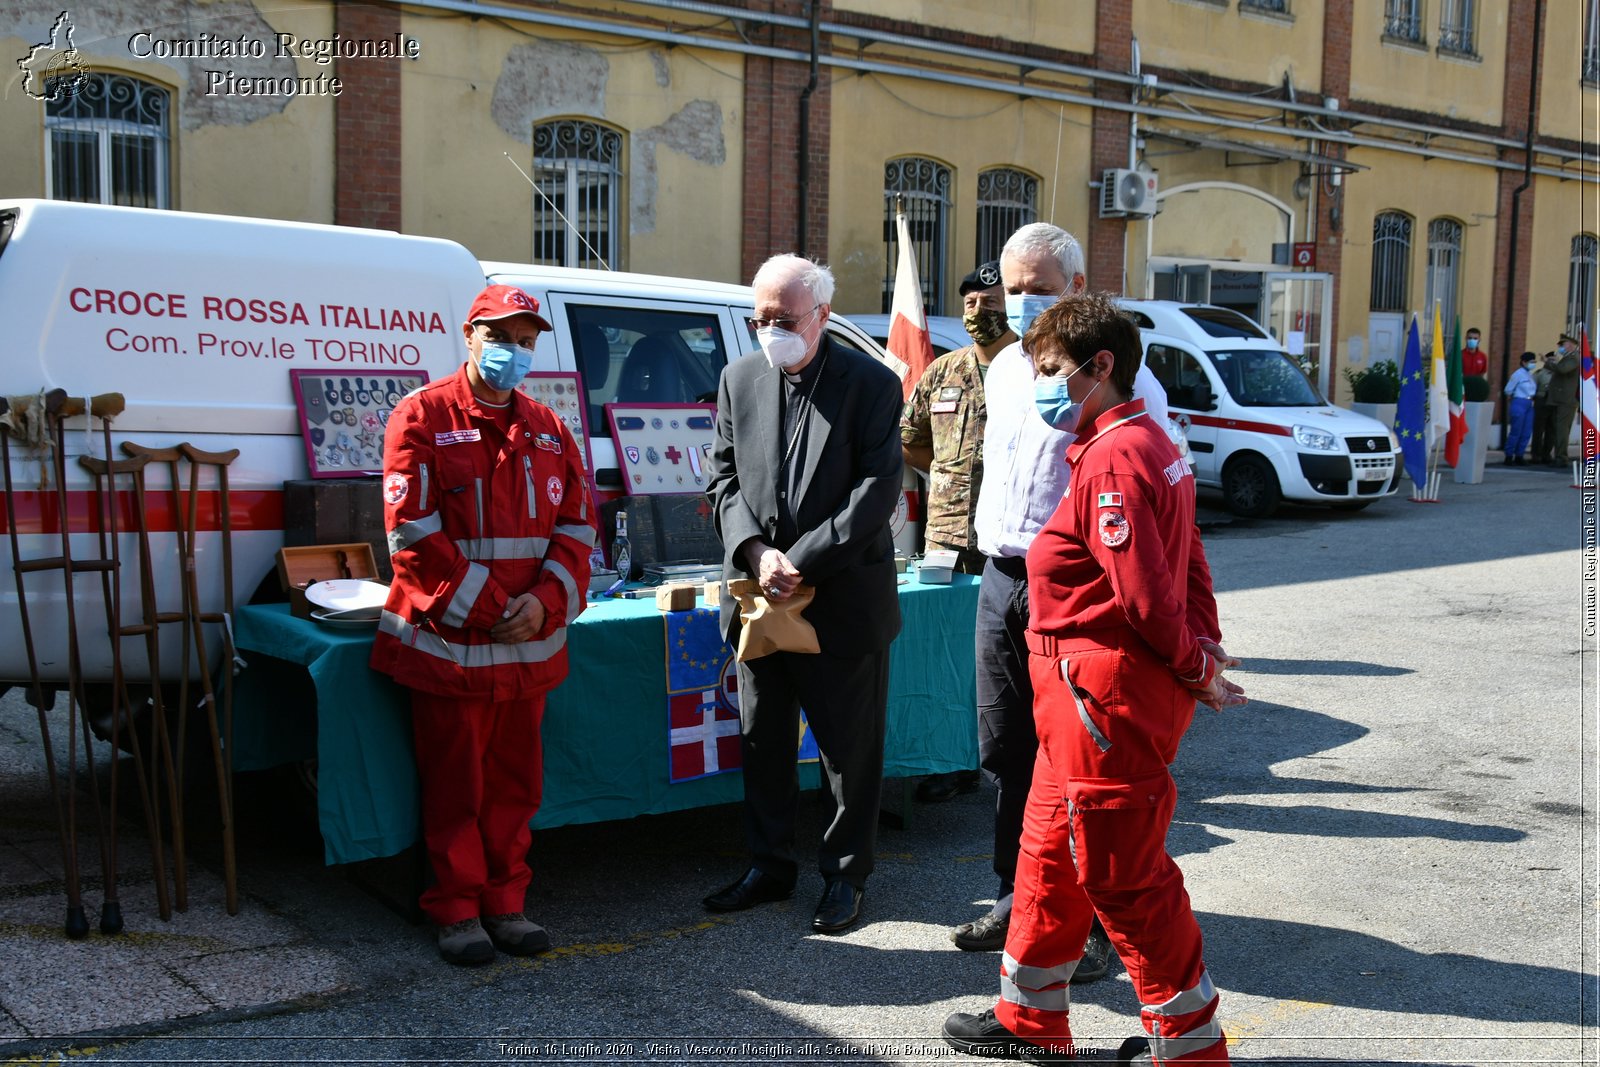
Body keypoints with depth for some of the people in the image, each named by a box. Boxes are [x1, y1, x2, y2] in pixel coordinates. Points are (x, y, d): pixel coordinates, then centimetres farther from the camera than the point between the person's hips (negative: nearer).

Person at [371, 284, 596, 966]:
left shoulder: (547, 429, 12)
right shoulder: (423, 417, -5)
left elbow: (576, 526, 9)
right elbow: (414, 533, -12)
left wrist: (545, 602, -9)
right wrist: (487, 609, -14)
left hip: (530, 645, 5)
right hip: (448, 641, -5)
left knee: (514, 780, 12)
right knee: (454, 782, 5)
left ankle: (504, 902, 24)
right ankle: (456, 910, 18)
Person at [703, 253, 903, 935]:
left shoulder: (872, 384, -7)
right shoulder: (739, 379, 6)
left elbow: (877, 491, -12)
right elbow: (723, 478, 7)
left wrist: (803, 563, -17)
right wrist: (756, 552, -10)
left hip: (845, 599, -4)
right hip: (758, 594, 4)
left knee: (850, 749, 7)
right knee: (762, 742, 14)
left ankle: (846, 874, 24)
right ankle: (769, 866, 30)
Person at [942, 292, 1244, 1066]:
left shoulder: (1114, 457, -20)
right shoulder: (1148, 445, 14)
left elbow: (1144, 588, -22)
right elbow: (1188, 562, 15)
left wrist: (1192, 668, -9)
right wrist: (1204, 645, 9)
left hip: (1104, 689, -11)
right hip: (1085, 688, 11)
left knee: (1122, 871, 1)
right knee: (1051, 849, 19)